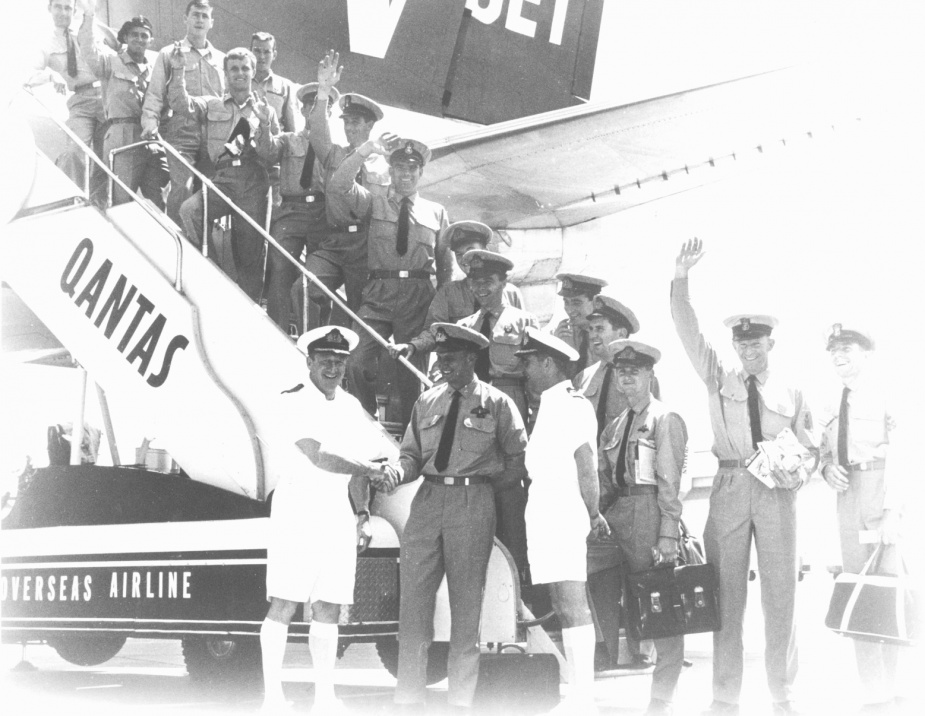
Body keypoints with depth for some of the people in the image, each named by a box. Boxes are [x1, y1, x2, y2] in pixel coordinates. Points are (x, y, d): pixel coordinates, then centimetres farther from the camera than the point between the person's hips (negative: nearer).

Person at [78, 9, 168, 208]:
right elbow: (89, 51, -9)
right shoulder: (112, 61, 9)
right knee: (122, 200, -9)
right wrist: (89, 16, -16)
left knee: (157, 202, 5)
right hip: (122, 139, -4)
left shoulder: (156, 63, 20)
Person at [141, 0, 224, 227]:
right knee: (182, 188, -16)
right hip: (181, 133, -3)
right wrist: (150, 122, -13)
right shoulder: (169, 54, 10)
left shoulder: (221, 60, 19)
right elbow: (155, 92, 4)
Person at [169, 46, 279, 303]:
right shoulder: (212, 105, 20)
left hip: (254, 183, 0)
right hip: (222, 178, 0)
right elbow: (180, 105, 1)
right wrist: (178, 72, -10)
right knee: (188, 210, -31)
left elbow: (272, 157, 11)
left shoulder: (266, 111, 20)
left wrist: (264, 127, -4)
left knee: (251, 253, -5)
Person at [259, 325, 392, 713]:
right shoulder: (292, 401, -6)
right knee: (283, 605, -7)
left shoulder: (351, 407, 15)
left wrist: (362, 514, 12)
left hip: (339, 514, 6)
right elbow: (318, 456, -16)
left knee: (328, 608, 5)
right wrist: (372, 470, -13)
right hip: (297, 508, -5)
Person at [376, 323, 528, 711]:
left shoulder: (497, 403, 4)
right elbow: (412, 453, 14)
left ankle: (460, 699, 8)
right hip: (427, 500, 3)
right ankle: (408, 696, 5)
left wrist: (481, 472, -2)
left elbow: (519, 460, 5)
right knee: (413, 597, -1)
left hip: (472, 503, -3)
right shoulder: (427, 401, 14)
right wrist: (399, 471, -5)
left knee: (466, 603, 1)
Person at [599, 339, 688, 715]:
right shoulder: (614, 427, 17)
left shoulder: (666, 420, -2)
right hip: (617, 515, 6)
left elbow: (670, 483, -8)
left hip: (650, 511, -6)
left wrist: (667, 536, -14)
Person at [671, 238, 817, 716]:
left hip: (777, 493, 0)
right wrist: (681, 279, -15)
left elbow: (809, 448, 15)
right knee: (725, 596, 1)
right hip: (729, 488, 0)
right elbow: (688, 331, -2)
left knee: (780, 595, 3)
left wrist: (801, 472, -9)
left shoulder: (791, 393, 10)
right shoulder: (719, 379, 9)